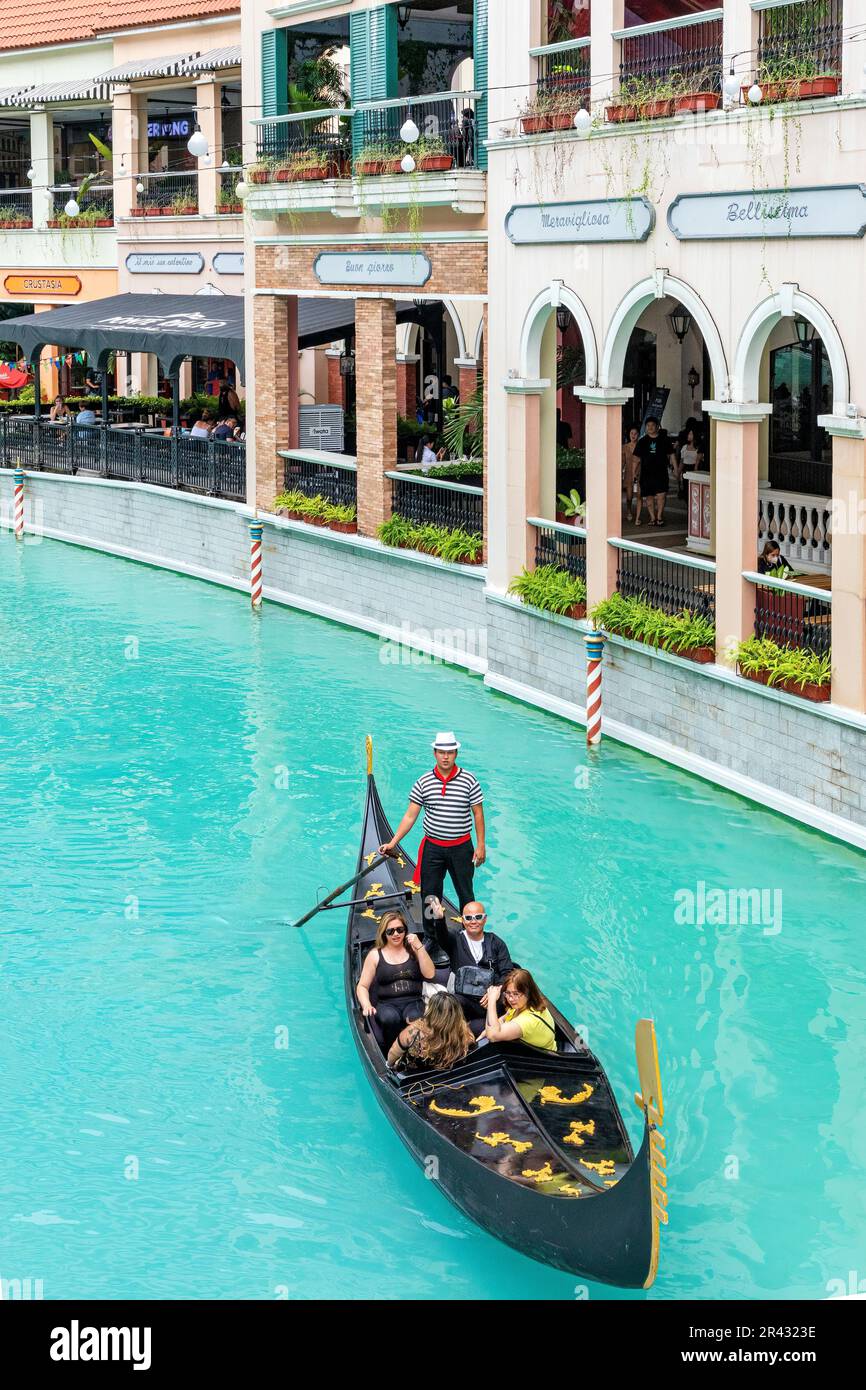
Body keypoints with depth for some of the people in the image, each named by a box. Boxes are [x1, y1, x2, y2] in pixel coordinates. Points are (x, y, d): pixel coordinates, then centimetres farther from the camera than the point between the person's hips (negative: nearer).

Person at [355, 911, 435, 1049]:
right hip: (387, 1003, 0)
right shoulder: (375, 955, 10)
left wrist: (419, 947, -7)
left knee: (415, 1017, -37)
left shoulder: (413, 950, 13)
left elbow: (430, 974, -1)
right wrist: (366, 1005, -11)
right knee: (390, 1018, -37)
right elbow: (362, 986, 8)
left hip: (413, 1001, 0)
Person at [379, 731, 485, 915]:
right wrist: (393, 843, -6)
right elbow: (410, 816, 0)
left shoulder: (469, 780, -6)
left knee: (466, 894, 9)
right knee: (429, 895, 7)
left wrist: (481, 845, -4)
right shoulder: (424, 781, -3)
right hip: (432, 847, 1)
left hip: (461, 847, -1)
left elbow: (478, 813, -1)